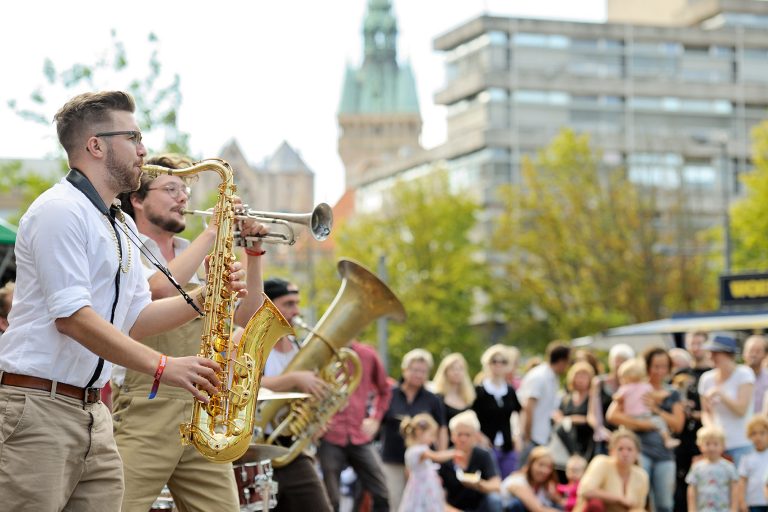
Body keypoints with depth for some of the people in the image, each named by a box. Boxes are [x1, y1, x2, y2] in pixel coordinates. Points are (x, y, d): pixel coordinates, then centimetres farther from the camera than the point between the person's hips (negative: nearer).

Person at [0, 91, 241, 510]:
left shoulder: (122, 227, 19)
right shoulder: (60, 211, -11)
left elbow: (134, 321, 18)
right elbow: (71, 316, -19)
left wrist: (203, 298, 2)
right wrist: (163, 366, -23)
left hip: (90, 409, 9)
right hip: (37, 406, -9)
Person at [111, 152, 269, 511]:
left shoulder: (198, 262, 21)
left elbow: (247, 318, 17)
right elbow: (163, 287, -19)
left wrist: (253, 253, 6)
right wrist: (213, 231, -10)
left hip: (203, 414, 6)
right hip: (145, 412, -6)